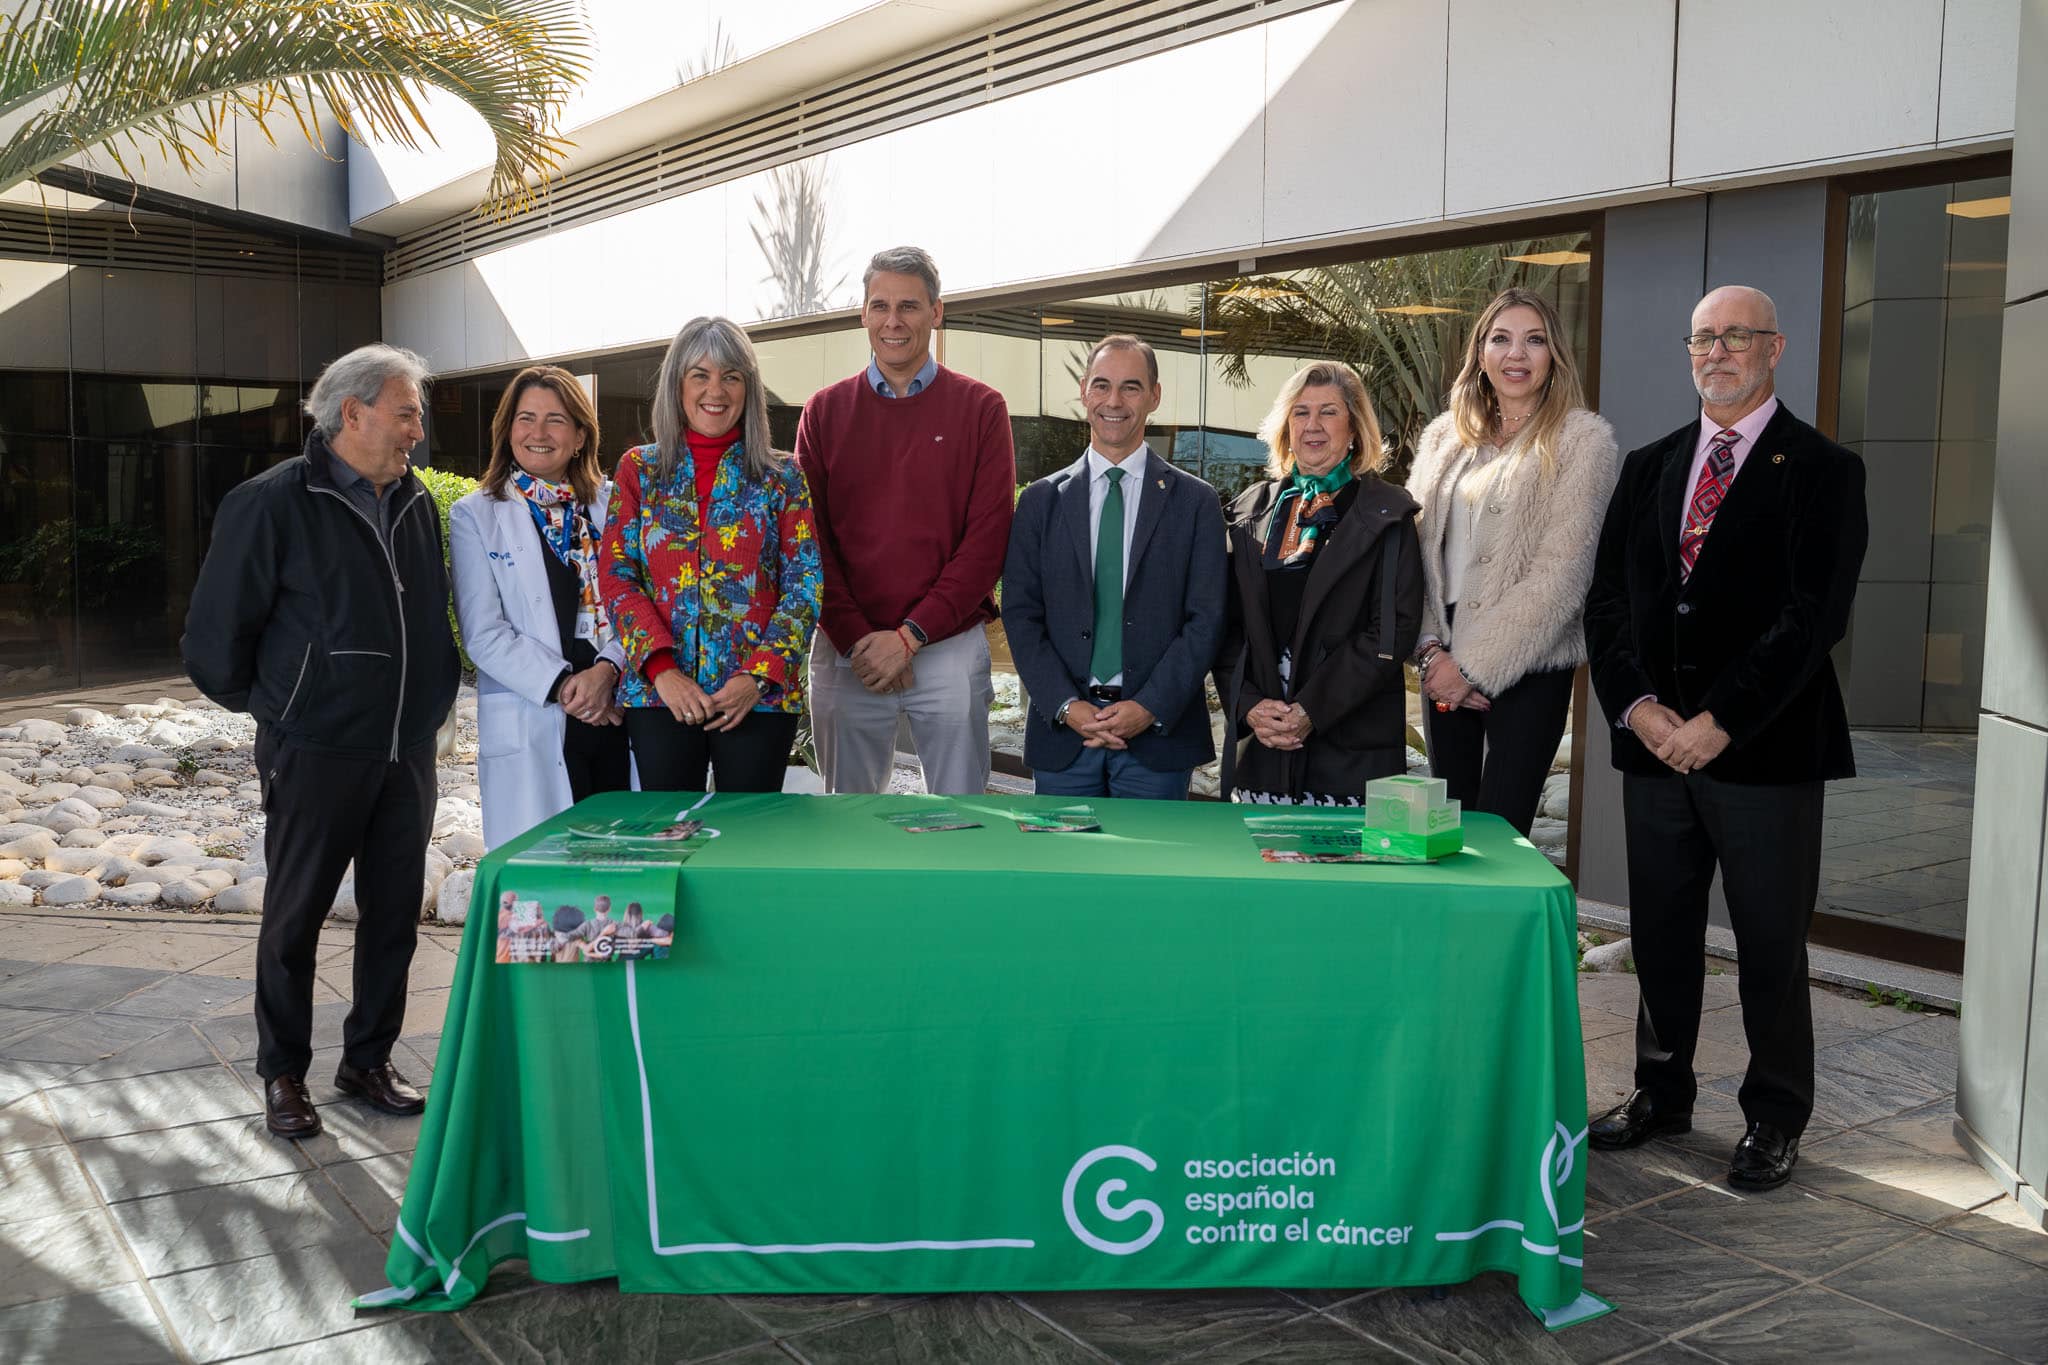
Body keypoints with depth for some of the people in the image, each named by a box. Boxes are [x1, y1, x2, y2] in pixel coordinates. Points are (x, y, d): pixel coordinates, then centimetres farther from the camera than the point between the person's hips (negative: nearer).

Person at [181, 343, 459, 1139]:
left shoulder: (416, 503, 8)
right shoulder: (274, 503, -9)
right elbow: (214, 638, -4)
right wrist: (272, 707, 5)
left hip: (407, 750, 5)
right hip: (315, 753, -5)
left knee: (394, 913, 11)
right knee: (295, 916, 7)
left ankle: (368, 1060, 26)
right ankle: (284, 1075, 21)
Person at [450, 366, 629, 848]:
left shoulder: (611, 504, 10)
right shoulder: (474, 515, 4)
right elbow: (483, 634, -3)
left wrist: (607, 669, -13)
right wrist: (562, 688, -13)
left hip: (617, 714, 2)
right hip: (530, 729, -2)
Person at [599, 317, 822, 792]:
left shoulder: (782, 477, 5)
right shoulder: (639, 469, 8)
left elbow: (804, 586, 0)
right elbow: (615, 576, 2)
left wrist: (759, 675, -12)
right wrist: (662, 668, -11)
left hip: (760, 696, -1)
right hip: (657, 693, 1)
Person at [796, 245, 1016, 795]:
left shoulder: (980, 409, 1)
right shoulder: (825, 411, 7)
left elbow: (988, 537, -6)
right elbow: (811, 538, 2)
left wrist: (910, 635, -12)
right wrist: (856, 638, -9)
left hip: (949, 647, -1)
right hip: (845, 651, 2)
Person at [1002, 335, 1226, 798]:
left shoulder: (1195, 501, 4)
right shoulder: (1040, 500, 8)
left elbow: (1206, 619, -1)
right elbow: (1020, 615, 3)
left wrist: (1149, 708, -12)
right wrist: (1067, 706, -9)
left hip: (1159, 733, -1)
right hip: (1062, 731, 1)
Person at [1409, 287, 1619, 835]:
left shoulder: (1583, 438, -4)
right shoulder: (1444, 438, 12)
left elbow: (1560, 574, -11)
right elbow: (1414, 549, 8)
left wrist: (1471, 666, -12)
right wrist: (1431, 649, -6)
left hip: (1528, 666, -5)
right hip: (1446, 665, 5)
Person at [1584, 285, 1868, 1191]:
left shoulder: (1821, 472, -3)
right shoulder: (1649, 469, 13)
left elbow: (1814, 615, -12)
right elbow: (1608, 600, 9)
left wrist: (1721, 722, -16)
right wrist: (1635, 703, -6)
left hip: (1764, 749, -4)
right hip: (1654, 743, 4)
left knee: (1771, 943, 5)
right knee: (1661, 934, 13)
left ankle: (1775, 1118, 21)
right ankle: (1662, 1092, 28)